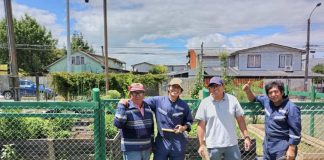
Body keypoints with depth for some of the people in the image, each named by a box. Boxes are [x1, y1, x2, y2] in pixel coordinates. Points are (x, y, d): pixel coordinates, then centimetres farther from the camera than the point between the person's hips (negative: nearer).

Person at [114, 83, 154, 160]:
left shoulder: (148, 108, 6)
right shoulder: (125, 108, -12)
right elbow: (118, 124, -26)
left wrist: (151, 144, 15)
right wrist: (121, 106, -25)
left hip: (146, 148, 6)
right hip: (131, 149, -6)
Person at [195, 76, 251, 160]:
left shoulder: (232, 100, 1)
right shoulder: (205, 103, -3)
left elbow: (240, 120, 5)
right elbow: (201, 125, -3)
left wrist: (246, 137, -1)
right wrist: (202, 144, -6)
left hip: (231, 144, 1)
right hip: (213, 146, -1)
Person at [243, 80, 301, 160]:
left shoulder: (291, 108, -18)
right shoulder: (267, 101, 2)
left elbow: (295, 131, -18)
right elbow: (254, 99, 19)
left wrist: (292, 149, -18)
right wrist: (248, 90, -1)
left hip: (283, 151, -7)